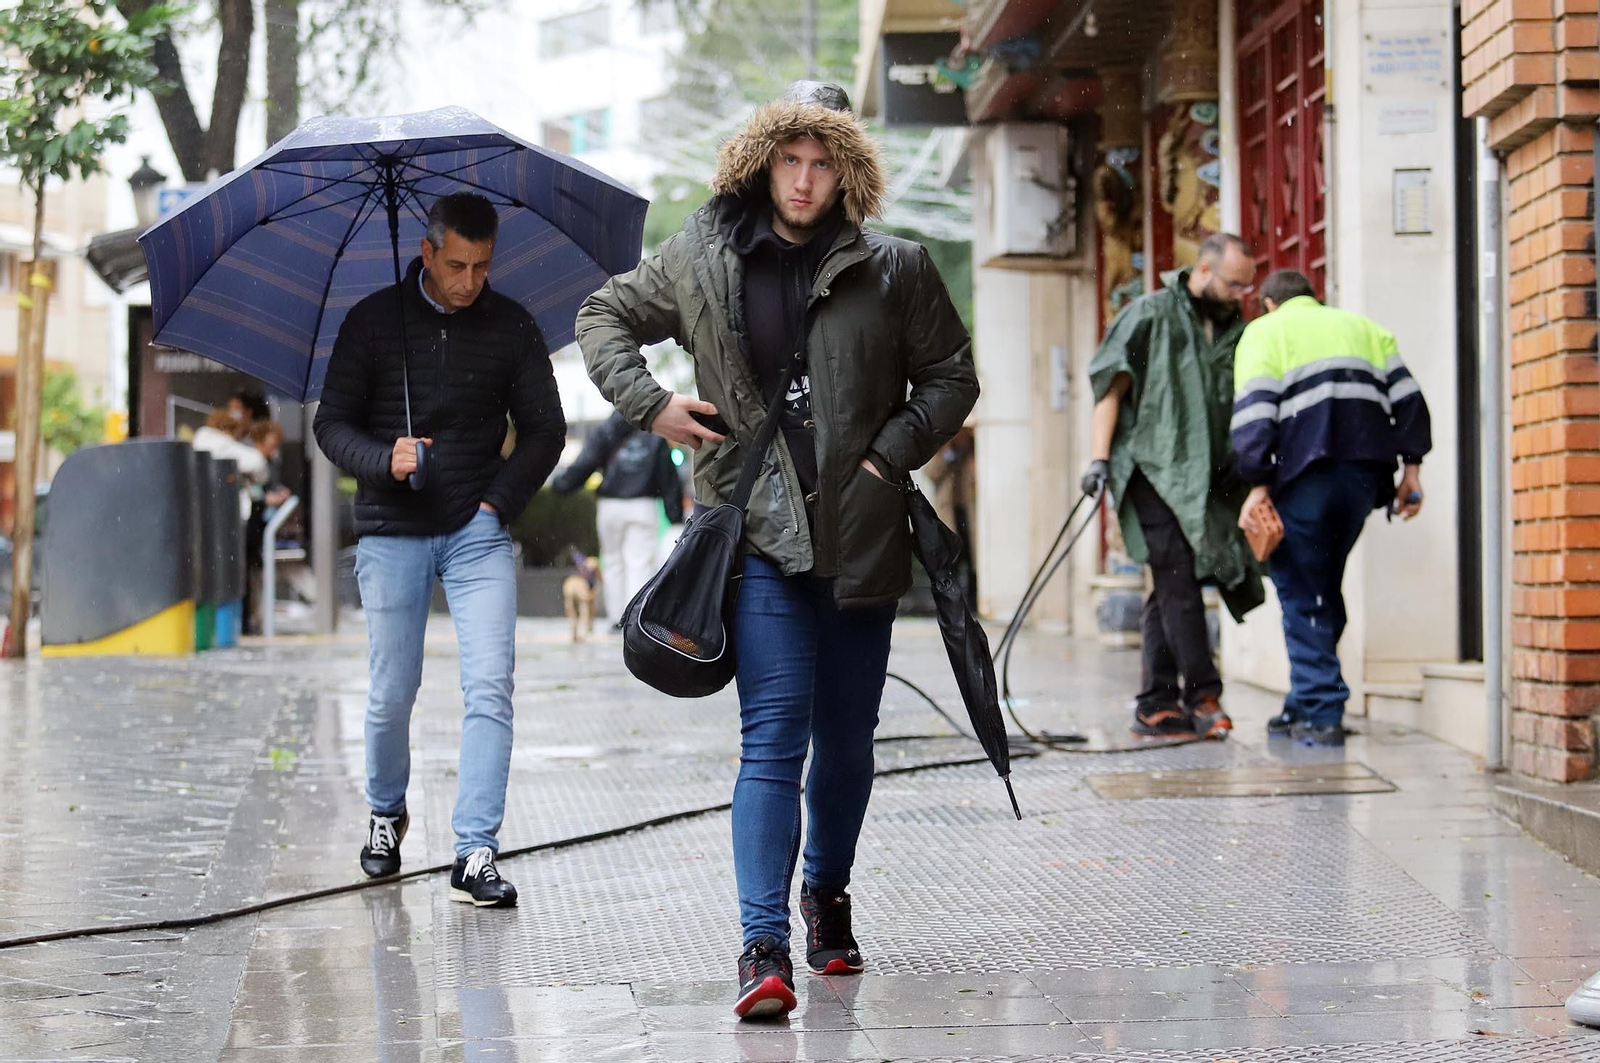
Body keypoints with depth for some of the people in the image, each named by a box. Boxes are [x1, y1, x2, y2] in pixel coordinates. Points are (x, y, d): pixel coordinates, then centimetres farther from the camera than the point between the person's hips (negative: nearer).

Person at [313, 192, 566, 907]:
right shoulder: (373, 321, 2)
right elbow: (331, 423, 3)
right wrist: (384, 460, -17)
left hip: (477, 532, 0)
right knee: (391, 694, 2)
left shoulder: (511, 327, 4)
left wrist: (499, 501, -4)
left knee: (489, 687, -12)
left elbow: (545, 429, 9)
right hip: (391, 533, 0)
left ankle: (475, 854, -10)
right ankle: (386, 813, 31)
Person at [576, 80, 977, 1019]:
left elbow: (952, 375, 11)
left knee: (847, 737, 12)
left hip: (860, 535, 2)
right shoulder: (699, 261, 5)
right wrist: (649, 402, 3)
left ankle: (828, 897, 36)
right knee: (773, 736, -12)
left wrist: (893, 450, -3)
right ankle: (765, 947, -15)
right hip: (759, 534, -2)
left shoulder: (895, 270, 3)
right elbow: (604, 316, 19)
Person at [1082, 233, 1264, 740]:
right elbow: (1111, 387, -2)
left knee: (1172, 588, 6)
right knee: (1178, 576, -15)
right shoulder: (1150, 314, 0)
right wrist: (1100, 457, -10)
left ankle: (1155, 706, 8)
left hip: (1206, 477, 6)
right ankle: (1202, 694, -15)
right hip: (1153, 468, -6)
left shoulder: (1234, 330, 16)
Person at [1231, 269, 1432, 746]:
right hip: (1364, 472, 5)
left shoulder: (1265, 331, 10)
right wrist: (1411, 465, 13)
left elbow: (1254, 411, -5)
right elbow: (1406, 394, 14)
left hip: (1307, 473, -5)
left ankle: (1322, 711, -6)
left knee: (1302, 593, 1)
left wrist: (1258, 483, -8)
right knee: (1324, 587, 17)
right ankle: (1304, 704, 18)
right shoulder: (1361, 326, 25)